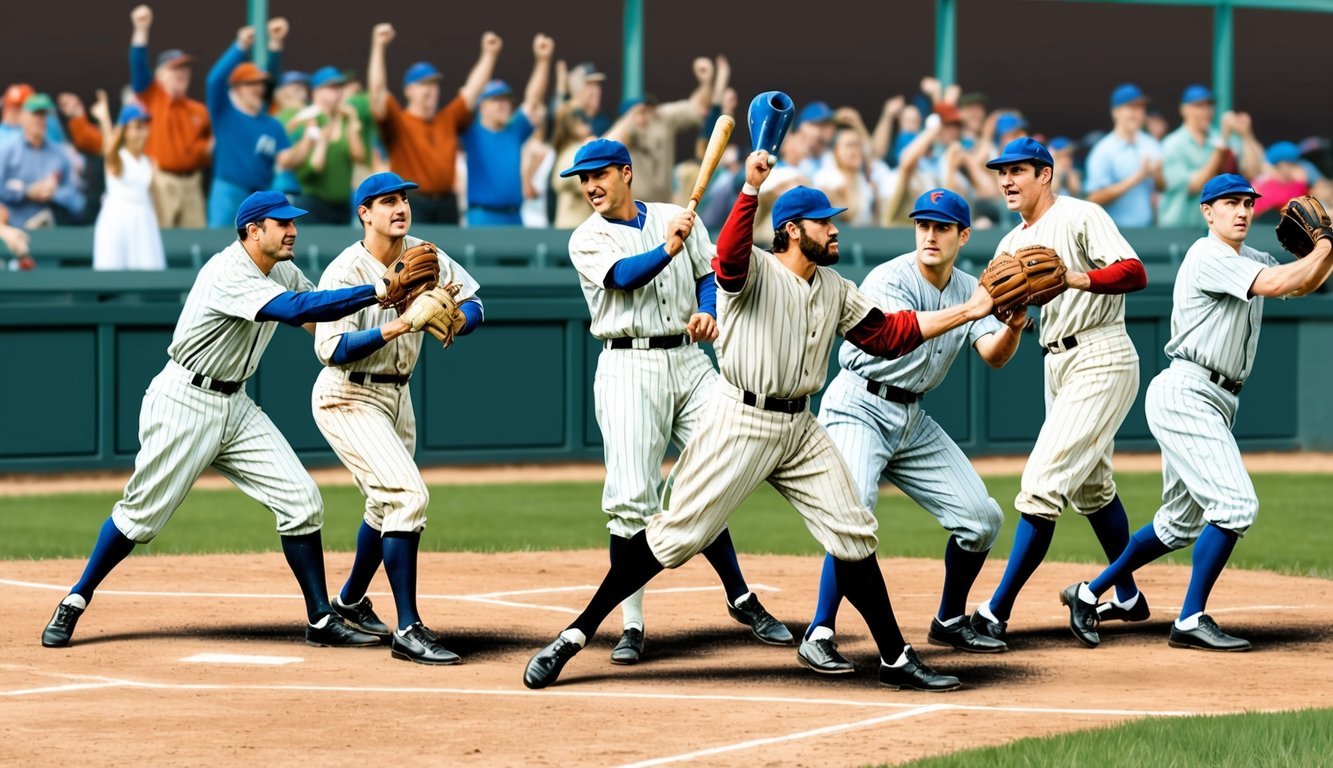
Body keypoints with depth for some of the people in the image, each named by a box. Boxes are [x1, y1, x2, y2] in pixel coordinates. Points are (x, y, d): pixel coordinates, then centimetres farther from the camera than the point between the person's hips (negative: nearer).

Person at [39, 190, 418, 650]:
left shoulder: (283, 272, 5)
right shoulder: (229, 274, -23)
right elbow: (298, 310, -35)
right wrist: (378, 291, -37)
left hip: (235, 406, 8)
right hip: (184, 404, -8)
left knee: (301, 501, -4)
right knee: (142, 513, -1)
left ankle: (321, 621, 1)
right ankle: (75, 602, 17)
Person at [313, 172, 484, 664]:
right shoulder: (345, 272, -20)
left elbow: (473, 304, -4)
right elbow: (331, 350, -28)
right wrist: (396, 326, -38)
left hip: (396, 396, 8)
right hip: (348, 399, -8)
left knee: (388, 503, 23)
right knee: (408, 494, -22)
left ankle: (350, 601, 48)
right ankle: (407, 631, -20)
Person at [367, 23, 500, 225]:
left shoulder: (448, 120, 16)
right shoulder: (398, 122, 1)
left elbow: (473, 89, 19)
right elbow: (377, 91, -11)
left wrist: (489, 54, 13)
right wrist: (378, 47, -20)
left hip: (446, 205, 5)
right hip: (411, 206, -5)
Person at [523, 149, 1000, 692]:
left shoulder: (835, 289, 12)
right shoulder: (756, 271, -9)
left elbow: (888, 335, 14)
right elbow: (729, 257, -32)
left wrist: (967, 311, 9)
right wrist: (751, 188, -44)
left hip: (800, 430, 7)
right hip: (740, 422, -7)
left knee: (853, 535, 4)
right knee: (677, 534, -9)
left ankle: (895, 658, 14)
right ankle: (575, 635, -3)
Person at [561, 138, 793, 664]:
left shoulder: (678, 218, 13)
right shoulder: (588, 239, 1)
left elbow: (709, 274, 12)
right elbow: (625, 275, -16)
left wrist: (708, 311, -9)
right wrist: (668, 249, -34)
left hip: (689, 361, 3)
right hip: (629, 368, -3)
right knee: (631, 499, -10)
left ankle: (741, 600, 18)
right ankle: (632, 626, -6)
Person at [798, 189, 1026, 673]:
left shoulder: (968, 289, 5)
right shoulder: (889, 279, -15)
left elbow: (993, 357, -9)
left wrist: (1012, 328, -31)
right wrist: (969, 309, -44)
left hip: (912, 419, 7)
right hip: (858, 409, -7)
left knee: (982, 518, 5)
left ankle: (950, 623, 23)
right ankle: (819, 635, -21)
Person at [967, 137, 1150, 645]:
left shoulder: (1080, 217, -11)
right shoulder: (1014, 243, 14)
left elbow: (1135, 274, -23)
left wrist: (1079, 278, -39)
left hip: (1100, 360, -10)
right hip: (1058, 365, 10)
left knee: (1042, 483, -15)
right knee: (1090, 485, 21)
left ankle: (997, 612, -17)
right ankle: (1127, 598, 37)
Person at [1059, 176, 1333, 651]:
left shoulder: (1249, 259, 16)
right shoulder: (1209, 256, -13)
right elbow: (1279, 285, -23)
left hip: (1213, 402, 10)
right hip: (1185, 395, -10)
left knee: (1181, 523, 15)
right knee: (1235, 504, -18)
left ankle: (1089, 594, 26)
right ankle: (1191, 621, -13)